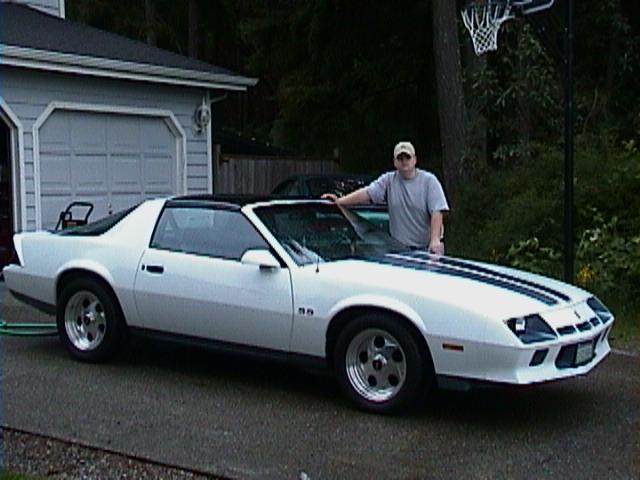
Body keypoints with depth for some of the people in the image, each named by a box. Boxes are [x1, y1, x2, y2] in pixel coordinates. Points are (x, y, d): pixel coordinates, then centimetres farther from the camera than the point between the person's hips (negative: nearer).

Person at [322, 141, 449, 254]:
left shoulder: (429, 180, -1)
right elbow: (367, 193, -6)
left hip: (427, 248, -2)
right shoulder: (388, 180, 7)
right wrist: (339, 201, -21)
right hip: (399, 249, 2)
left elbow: (437, 212, -9)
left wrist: (435, 240, -21)